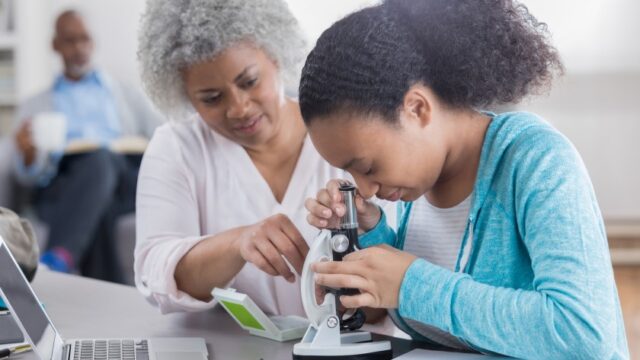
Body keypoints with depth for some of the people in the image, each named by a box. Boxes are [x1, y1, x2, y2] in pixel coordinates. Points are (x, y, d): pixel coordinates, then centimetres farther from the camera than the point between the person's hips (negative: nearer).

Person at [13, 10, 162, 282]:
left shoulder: (127, 95, 32)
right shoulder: (35, 106, 28)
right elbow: (29, 176, 14)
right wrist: (28, 156, -12)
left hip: (127, 173, 0)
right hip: (62, 183, 0)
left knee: (100, 159, -40)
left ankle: (56, 261, -57)